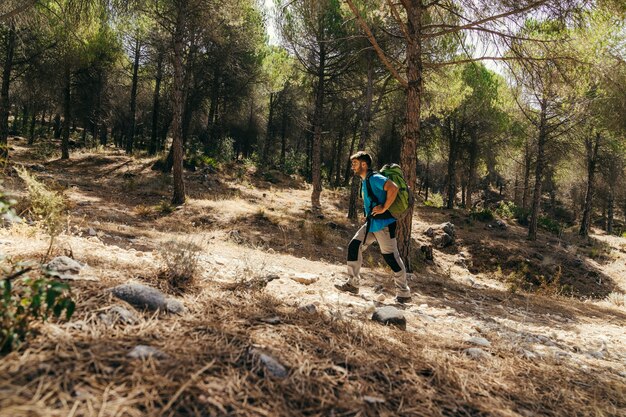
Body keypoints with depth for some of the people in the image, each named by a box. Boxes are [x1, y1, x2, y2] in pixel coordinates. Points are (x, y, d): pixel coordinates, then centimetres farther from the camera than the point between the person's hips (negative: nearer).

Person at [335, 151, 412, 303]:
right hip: (371, 223, 10)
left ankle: (404, 294, 9)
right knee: (354, 246, 6)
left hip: (383, 224, -10)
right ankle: (352, 284, 15)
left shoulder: (374, 178, -16)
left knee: (391, 257, -3)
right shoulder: (364, 181, 14)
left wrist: (384, 208, -24)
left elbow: (393, 188, -30)